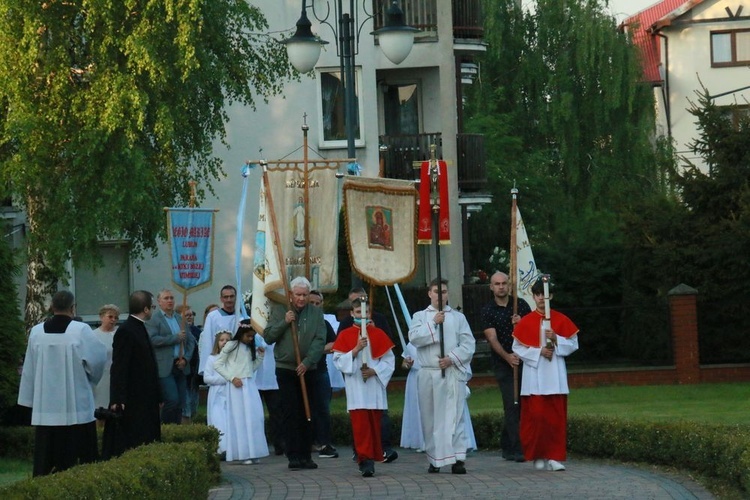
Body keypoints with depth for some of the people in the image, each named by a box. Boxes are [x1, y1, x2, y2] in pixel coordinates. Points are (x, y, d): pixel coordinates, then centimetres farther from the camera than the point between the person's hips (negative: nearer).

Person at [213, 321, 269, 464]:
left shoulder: (251, 347, 16)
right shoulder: (231, 345, -3)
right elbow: (217, 364, -4)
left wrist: (260, 355, 5)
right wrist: (232, 378, -11)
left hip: (250, 385, 6)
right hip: (237, 385, -6)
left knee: (255, 417, 2)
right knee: (240, 418, -7)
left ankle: (252, 453, 8)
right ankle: (243, 453, -6)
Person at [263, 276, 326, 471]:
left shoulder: (316, 313, 6)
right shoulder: (279, 311, 4)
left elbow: (320, 340, -2)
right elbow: (268, 337, -1)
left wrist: (307, 362, -14)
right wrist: (284, 322, -14)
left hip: (308, 370, 2)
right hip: (285, 369, -2)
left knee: (307, 414, 5)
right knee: (290, 413, -6)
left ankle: (305, 456, 10)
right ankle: (293, 456, -8)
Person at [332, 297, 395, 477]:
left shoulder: (378, 334, 7)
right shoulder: (344, 335, 4)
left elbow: (389, 360, 4)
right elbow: (338, 361, -3)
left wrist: (374, 371, -11)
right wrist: (355, 350, -16)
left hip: (375, 386, 2)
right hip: (356, 388, -2)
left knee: (374, 424, 5)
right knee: (360, 424, -9)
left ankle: (371, 459, 14)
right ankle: (365, 461, -11)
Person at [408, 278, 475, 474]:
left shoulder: (458, 317, 11)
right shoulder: (420, 316, 12)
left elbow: (468, 344, 4)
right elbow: (414, 338, -6)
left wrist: (451, 359, -9)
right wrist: (433, 323, -12)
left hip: (453, 373, -1)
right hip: (428, 374, 1)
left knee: (454, 415, -9)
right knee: (430, 417, 2)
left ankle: (458, 458, -12)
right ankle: (434, 459, 10)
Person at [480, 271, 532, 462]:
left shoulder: (520, 304, 7)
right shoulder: (487, 311, 0)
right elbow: (492, 338, -10)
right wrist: (507, 356, -25)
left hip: (523, 360, 3)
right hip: (503, 363, -3)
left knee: (523, 404, 4)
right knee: (512, 405, -10)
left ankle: (507, 446, 16)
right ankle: (517, 449, -10)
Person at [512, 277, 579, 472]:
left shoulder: (561, 320, 6)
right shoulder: (525, 322, 4)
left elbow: (573, 344, 6)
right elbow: (517, 348, 3)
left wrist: (556, 339, -11)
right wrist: (539, 351, -10)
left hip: (555, 377, 0)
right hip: (534, 377, 0)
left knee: (556, 417, -3)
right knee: (535, 416, -4)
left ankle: (554, 456, -1)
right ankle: (538, 456, 4)